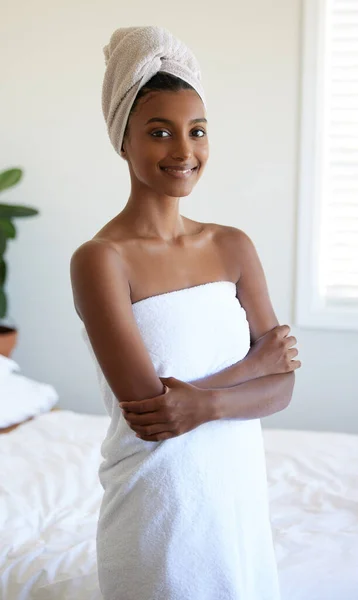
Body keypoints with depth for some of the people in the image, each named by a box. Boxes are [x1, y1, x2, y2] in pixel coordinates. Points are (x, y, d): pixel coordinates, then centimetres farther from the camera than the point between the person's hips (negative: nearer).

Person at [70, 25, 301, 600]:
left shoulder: (234, 246, 1)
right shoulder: (100, 259, -15)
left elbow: (281, 385, -2)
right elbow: (147, 413, -21)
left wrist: (206, 402, -22)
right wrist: (255, 362, -10)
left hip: (241, 492, 5)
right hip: (158, 503, -5)